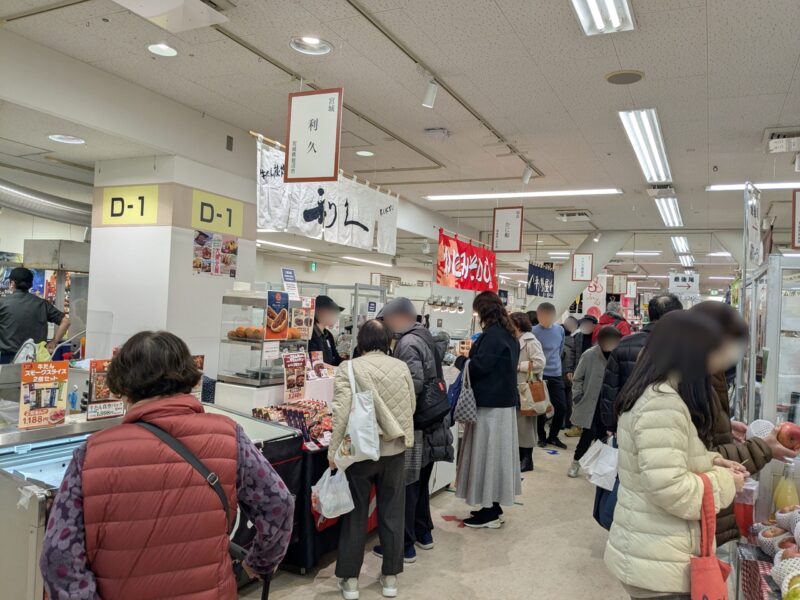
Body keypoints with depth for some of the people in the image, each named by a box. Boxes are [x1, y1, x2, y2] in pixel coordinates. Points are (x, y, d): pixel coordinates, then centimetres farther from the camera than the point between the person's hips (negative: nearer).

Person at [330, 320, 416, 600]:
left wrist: (333, 453, -10)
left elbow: (341, 413, -17)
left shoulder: (349, 368, -11)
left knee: (355, 515, 11)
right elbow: (411, 406, 7)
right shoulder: (401, 367, -2)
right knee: (392, 514, 14)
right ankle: (390, 577, 25)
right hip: (395, 450, 2)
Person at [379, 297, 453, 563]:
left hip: (415, 426, -10)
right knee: (420, 482, 21)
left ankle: (405, 545, 9)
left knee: (405, 486, 1)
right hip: (433, 424, 10)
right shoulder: (425, 337, 12)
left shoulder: (408, 343, -17)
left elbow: (415, 383, -25)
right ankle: (424, 533, 33)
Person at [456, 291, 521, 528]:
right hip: (504, 399, 10)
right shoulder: (508, 333, 13)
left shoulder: (492, 333, -17)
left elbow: (479, 365, -21)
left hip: (490, 402, -10)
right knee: (496, 452, 14)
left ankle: (490, 511, 7)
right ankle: (494, 506, 24)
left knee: (487, 452, -1)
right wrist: (472, 358, 13)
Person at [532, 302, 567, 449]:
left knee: (562, 407, 4)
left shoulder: (560, 330, 4)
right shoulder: (534, 332, -11)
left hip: (556, 375, 4)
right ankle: (542, 437, 21)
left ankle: (553, 436, 22)